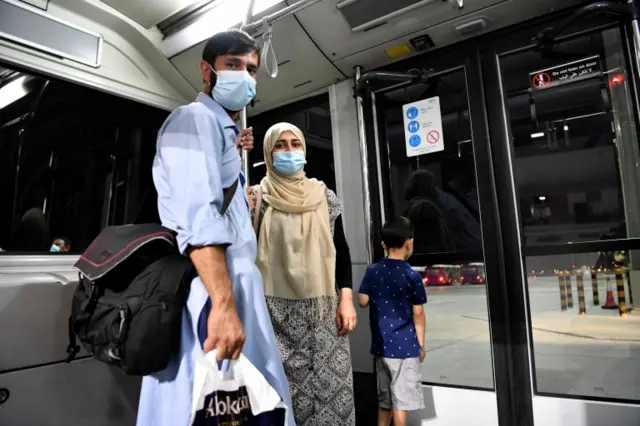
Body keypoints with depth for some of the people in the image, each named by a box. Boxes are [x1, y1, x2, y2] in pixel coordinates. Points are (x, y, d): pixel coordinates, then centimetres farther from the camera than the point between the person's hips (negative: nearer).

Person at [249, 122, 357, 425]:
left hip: (323, 311, 2)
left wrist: (346, 299, 1)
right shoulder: (257, 198, 1)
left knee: (330, 385, 4)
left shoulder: (324, 197, 7)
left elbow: (341, 251, 9)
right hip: (276, 312, -2)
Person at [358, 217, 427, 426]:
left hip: (380, 345, 5)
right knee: (400, 400, 4)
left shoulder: (372, 271, -1)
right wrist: (421, 344, 3)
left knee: (384, 399, 18)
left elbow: (362, 301, 2)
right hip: (405, 346, -4)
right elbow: (418, 314, -8)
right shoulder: (412, 275, -12)